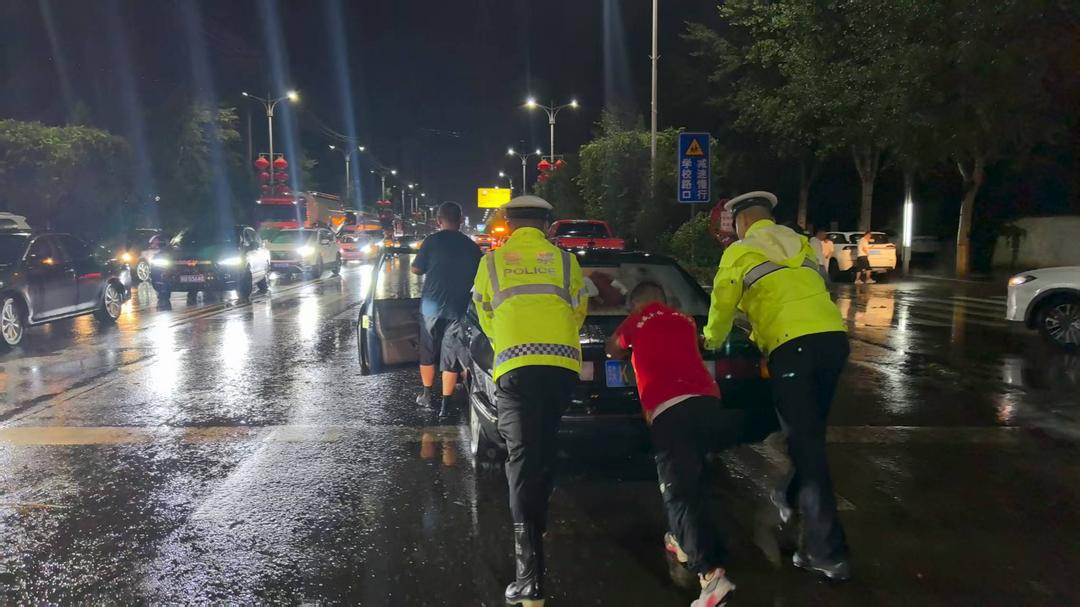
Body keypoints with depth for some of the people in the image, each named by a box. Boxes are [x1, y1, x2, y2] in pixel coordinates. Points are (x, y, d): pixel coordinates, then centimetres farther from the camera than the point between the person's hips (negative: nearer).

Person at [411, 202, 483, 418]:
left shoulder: (432, 241, -7)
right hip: (457, 309, 1)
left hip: (432, 306, -1)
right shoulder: (471, 246, 0)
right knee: (450, 358, 6)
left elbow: (416, 269, 1)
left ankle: (427, 395, 28)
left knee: (428, 353, 17)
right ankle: (445, 405, 7)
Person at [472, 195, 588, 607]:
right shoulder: (565, 260, 16)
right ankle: (537, 523, 38)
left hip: (515, 367, -2)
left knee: (522, 459, -5)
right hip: (562, 363, 2)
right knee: (544, 449, 22)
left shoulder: (492, 262, 14)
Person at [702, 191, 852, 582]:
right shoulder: (801, 244, 28)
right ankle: (792, 499, 44)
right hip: (833, 337, 7)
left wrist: (711, 341, 33)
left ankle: (828, 552, -3)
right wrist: (760, 334, 43)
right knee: (811, 434, 22)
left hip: (793, 345, -6)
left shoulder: (739, 252, 10)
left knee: (804, 442, -3)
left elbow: (722, 307, 12)